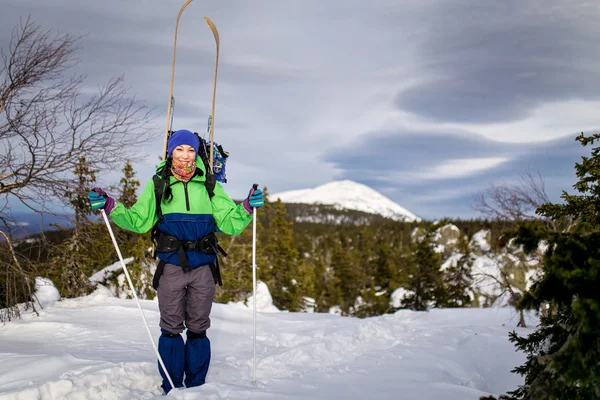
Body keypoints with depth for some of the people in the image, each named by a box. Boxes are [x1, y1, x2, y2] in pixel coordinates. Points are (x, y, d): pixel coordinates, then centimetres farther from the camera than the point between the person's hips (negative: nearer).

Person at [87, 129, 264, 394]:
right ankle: (171, 388, 15)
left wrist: (248, 207, -15)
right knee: (171, 329, 4)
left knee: (198, 329, 9)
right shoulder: (158, 184, 5)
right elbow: (138, 221, 4)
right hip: (171, 266, -1)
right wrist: (110, 207, -9)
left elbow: (229, 222, 2)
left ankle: (196, 386, 20)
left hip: (203, 267, 1)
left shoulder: (209, 185, 6)